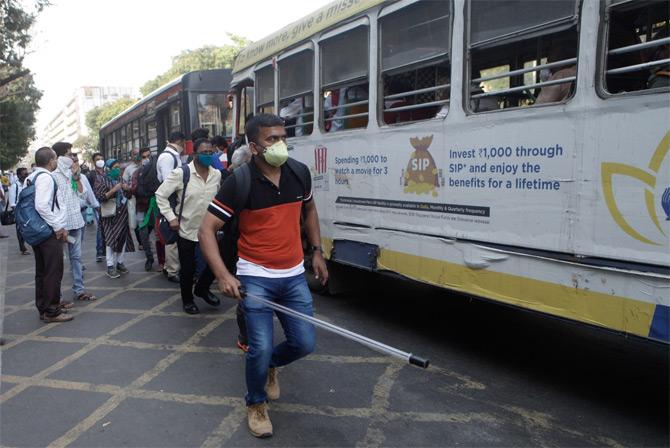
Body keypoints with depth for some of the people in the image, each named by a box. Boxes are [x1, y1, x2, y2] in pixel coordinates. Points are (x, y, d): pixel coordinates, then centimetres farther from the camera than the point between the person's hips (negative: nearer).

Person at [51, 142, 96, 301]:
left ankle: (79, 289, 19)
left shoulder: (70, 173, 10)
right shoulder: (53, 175, -12)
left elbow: (81, 192, 12)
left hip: (75, 221, 7)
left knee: (76, 256, 11)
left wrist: (76, 176, 0)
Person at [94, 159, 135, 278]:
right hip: (110, 214, -6)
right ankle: (110, 267, -3)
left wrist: (127, 189, 1)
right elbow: (99, 197, -15)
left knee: (123, 238, 6)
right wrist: (114, 190, -23)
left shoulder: (119, 179, 15)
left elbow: (126, 196, 23)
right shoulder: (102, 180, -4)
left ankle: (119, 262, 18)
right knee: (111, 239, -8)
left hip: (122, 214, 6)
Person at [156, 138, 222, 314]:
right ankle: (187, 300, 34)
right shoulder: (181, 173, -14)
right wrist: (171, 217, -12)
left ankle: (202, 288, 35)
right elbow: (160, 194, -8)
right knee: (188, 268, 9)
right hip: (187, 229, -4)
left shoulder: (217, 174, -1)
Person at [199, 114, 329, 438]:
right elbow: (206, 230, -14)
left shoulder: (300, 173, -1)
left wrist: (317, 251, 14)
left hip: (293, 276, 5)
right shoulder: (239, 182, -15)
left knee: (304, 344, 5)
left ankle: (270, 365, 40)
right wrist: (222, 275, -26)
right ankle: (255, 404, 22)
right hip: (256, 277, -4)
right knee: (261, 347, -9)